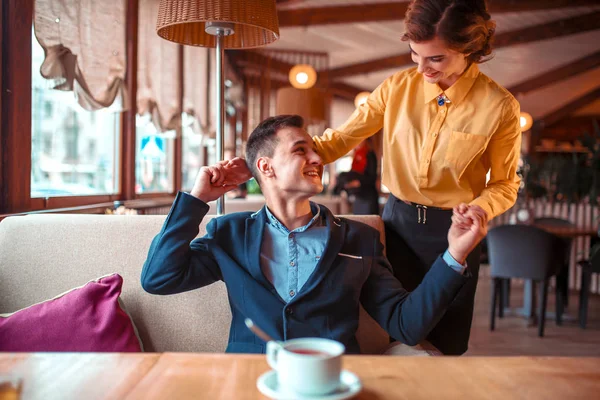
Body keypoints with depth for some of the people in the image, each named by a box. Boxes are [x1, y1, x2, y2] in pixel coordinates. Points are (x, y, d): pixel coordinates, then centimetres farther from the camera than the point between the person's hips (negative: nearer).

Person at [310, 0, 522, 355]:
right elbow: (342, 137, -5)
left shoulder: (499, 106, -11)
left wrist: (480, 210, -25)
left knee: (446, 345, 12)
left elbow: (505, 184, -3)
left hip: (452, 232, -2)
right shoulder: (399, 87, -5)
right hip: (398, 221, 2)